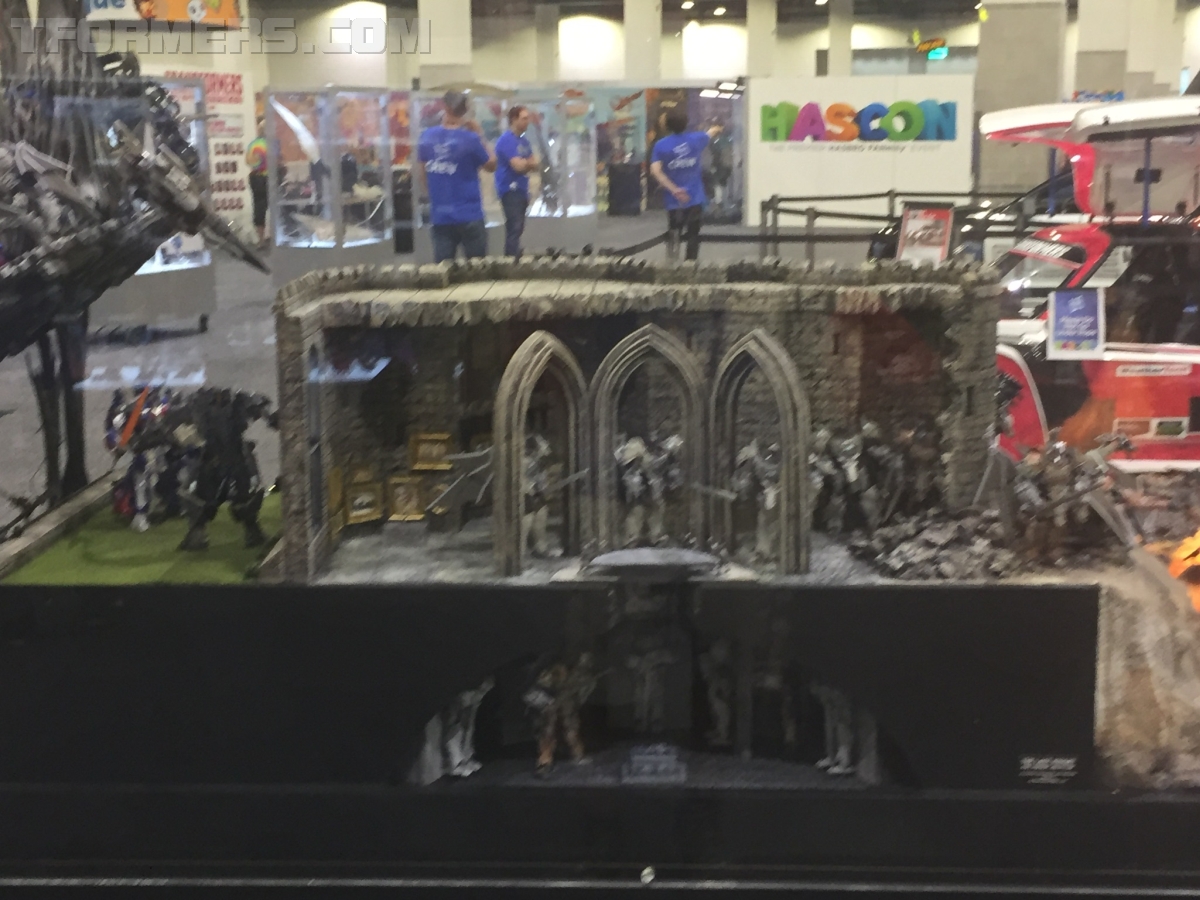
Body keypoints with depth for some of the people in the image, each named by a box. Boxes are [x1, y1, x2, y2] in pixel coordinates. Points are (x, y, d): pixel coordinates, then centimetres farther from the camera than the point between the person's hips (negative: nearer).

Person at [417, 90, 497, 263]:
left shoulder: (427, 137, 1)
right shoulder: (470, 139, -13)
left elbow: (421, 173, 12)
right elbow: (491, 165, 1)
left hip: (439, 216, 4)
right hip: (468, 215, -4)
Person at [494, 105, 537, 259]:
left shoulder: (524, 140, 14)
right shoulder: (507, 140, -14)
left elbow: (533, 164, 13)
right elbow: (518, 166, -21)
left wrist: (525, 163, -8)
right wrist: (529, 162, -1)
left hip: (521, 189, 9)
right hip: (510, 190, -9)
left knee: (517, 228, 12)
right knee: (514, 229, -15)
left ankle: (514, 259, 19)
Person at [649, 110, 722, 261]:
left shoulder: (661, 145, -4)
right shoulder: (695, 139, 1)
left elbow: (655, 171, -16)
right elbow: (711, 133, 25)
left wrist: (673, 190, -17)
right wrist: (716, 129, 49)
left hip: (674, 200, 0)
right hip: (694, 198, 0)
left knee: (673, 235, 10)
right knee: (693, 236, 8)